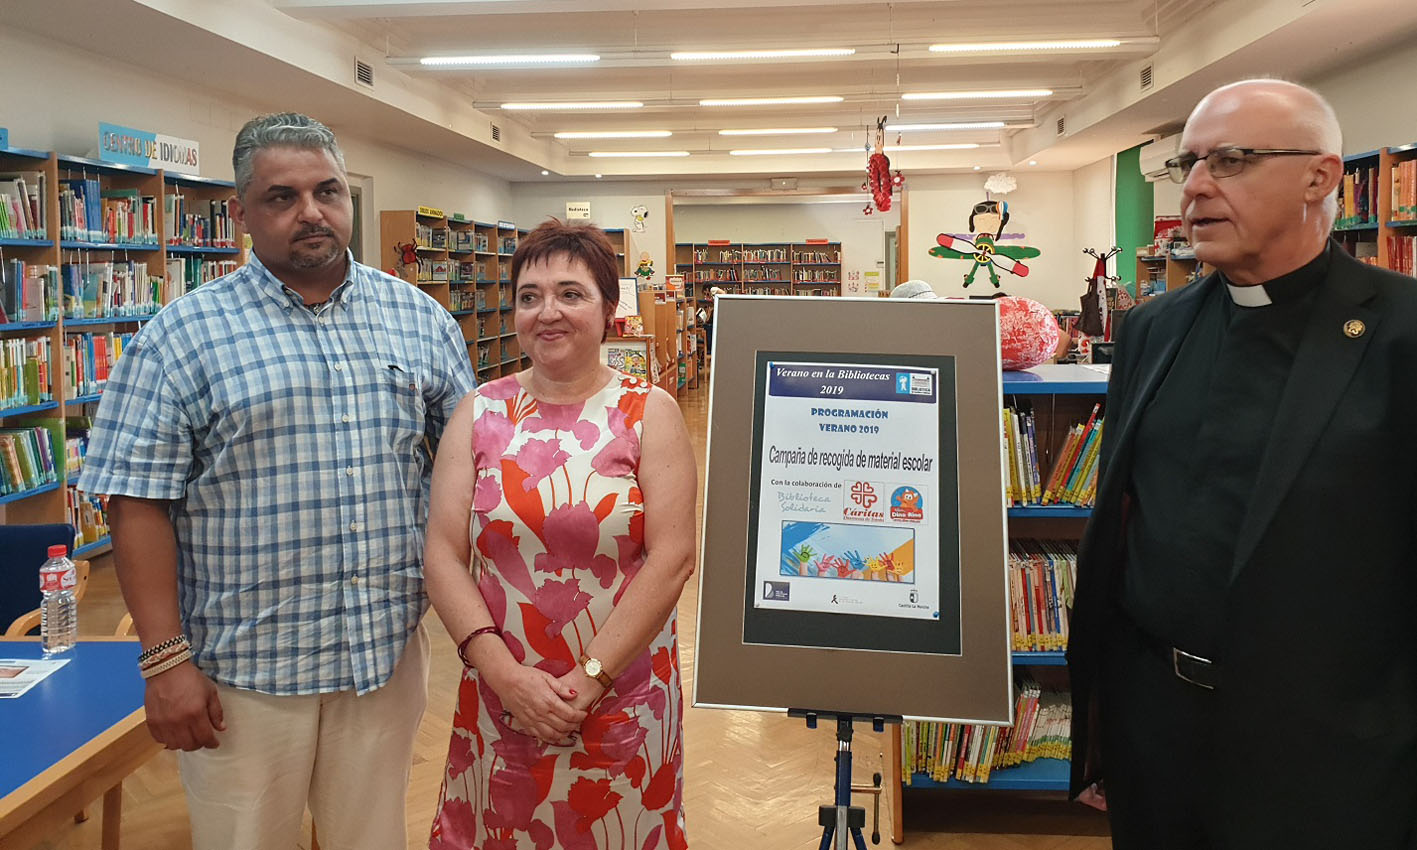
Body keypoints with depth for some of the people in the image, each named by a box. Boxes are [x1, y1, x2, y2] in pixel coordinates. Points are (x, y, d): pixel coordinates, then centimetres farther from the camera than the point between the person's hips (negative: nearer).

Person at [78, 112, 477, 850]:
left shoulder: (419, 319, 5)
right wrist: (166, 661, -11)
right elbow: (139, 504, -7)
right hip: (242, 670, -2)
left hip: (388, 653, 3)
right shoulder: (183, 334, -5)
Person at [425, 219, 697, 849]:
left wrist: (589, 679, -15)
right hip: (498, 697, 2)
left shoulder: (650, 413, -4)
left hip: (623, 699, -1)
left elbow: (671, 558, -10)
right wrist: (504, 673, -13)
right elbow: (443, 554, -3)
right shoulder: (480, 412, 2)